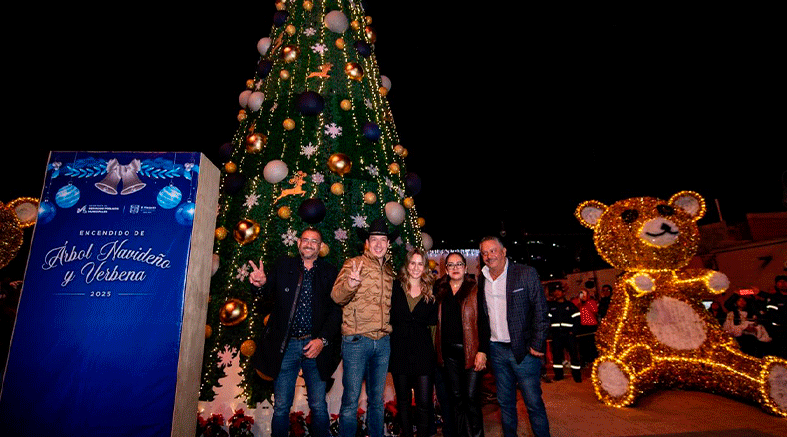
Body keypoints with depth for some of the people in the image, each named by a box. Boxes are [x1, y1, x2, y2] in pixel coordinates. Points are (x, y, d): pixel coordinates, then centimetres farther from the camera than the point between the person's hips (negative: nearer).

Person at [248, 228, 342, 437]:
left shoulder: (329, 272, 3)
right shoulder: (283, 266, 6)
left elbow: (336, 309, 0)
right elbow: (270, 292, 1)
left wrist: (322, 340, -10)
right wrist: (261, 284, -23)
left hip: (316, 346, 0)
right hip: (285, 346, 1)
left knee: (319, 407, 9)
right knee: (281, 407, 9)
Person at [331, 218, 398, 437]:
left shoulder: (390, 270, 14)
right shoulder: (353, 264, -3)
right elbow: (336, 296, -16)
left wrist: (389, 326, 8)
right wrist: (350, 284, -35)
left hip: (383, 342, 5)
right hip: (356, 341, -5)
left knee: (377, 399, 15)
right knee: (351, 399, 2)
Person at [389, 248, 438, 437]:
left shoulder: (431, 291, 6)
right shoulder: (395, 287, 4)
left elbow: (433, 320, 7)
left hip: (423, 352, 0)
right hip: (400, 351, 0)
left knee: (424, 402, -1)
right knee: (403, 401, 12)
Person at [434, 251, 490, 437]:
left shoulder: (475, 290, 0)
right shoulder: (440, 291, 10)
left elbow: (483, 322, -4)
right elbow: (435, 322, 13)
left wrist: (482, 351, -11)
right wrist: (437, 350, 4)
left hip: (470, 350, -3)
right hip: (448, 352, 3)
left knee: (471, 397, -2)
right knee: (456, 397, 11)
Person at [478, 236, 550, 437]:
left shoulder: (526, 273, -7)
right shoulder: (481, 281, 7)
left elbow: (540, 311, -7)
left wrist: (537, 344, -12)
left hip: (523, 350, -4)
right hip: (496, 350, 4)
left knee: (534, 403, 1)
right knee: (505, 402, 15)